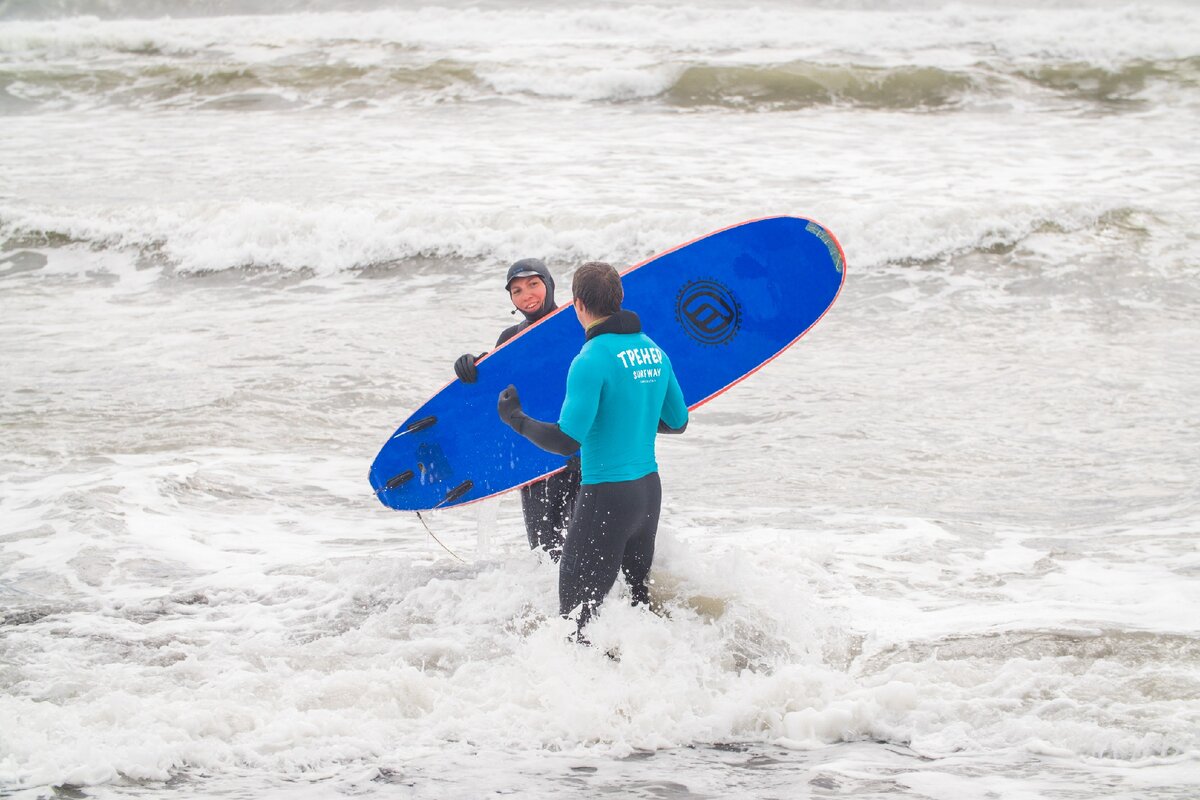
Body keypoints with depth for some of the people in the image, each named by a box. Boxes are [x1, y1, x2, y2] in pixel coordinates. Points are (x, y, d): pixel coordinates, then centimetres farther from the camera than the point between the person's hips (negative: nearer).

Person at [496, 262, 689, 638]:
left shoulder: (591, 360, -18)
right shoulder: (654, 351, 6)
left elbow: (566, 441, -21)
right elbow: (677, 422, 16)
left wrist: (515, 418, -6)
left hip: (605, 495, -8)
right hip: (649, 490, 8)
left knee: (576, 611, -2)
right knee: (638, 594, 23)